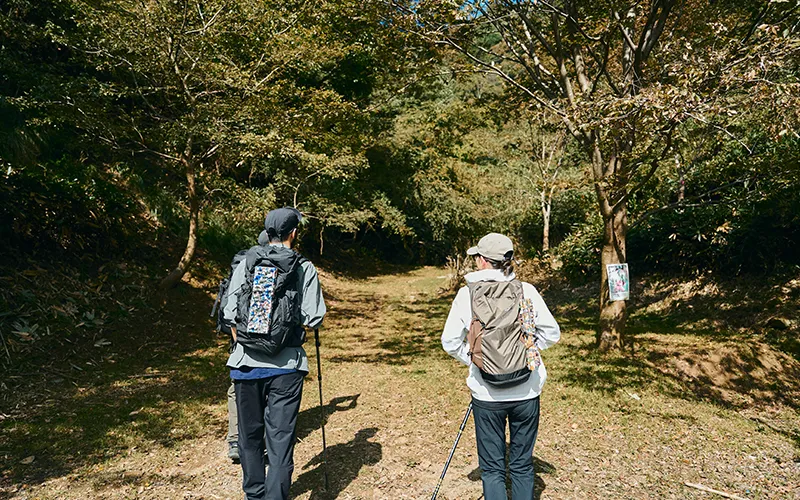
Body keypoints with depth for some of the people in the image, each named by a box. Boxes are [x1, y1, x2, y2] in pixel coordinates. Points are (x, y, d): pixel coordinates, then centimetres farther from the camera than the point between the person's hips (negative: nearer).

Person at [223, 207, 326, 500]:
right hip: (286, 365, -3)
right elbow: (314, 319, -8)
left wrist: (243, 347, 15)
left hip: (245, 363, 3)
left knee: (250, 434, 18)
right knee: (280, 437, 3)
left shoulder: (245, 264, 3)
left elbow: (230, 314, 2)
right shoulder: (305, 268, -4)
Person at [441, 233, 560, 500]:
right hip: (526, 391, 2)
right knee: (522, 465, 18)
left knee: (492, 468, 13)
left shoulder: (466, 294, -8)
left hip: (487, 394, -1)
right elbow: (551, 333, 1)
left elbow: (450, 342, -6)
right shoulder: (526, 291, -6)